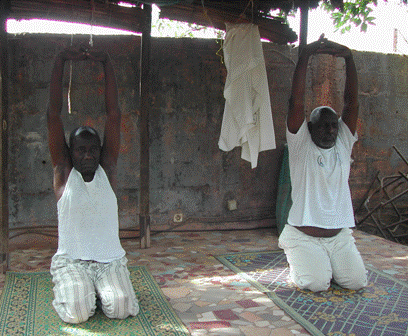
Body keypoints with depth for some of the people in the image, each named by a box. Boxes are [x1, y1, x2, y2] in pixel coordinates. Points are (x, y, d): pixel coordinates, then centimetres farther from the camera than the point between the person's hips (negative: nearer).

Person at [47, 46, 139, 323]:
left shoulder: (107, 168, 3)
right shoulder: (63, 170, 1)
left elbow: (114, 113, -2)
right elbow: (54, 114, -4)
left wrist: (107, 63, -5)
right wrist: (61, 61, -7)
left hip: (110, 258, 1)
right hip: (71, 259, -1)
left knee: (120, 308, -22)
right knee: (77, 312, -23)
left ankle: (107, 287, 14)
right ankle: (72, 288, 13)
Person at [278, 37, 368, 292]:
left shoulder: (343, 144, 7)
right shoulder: (301, 145, -4)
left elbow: (352, 101, -1)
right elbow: (297, 101, -15)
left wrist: (349, 58, -11)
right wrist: (305, 55, -20)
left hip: (339, 235, 4)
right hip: (304, 235, -4)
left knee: (356, 281, -9)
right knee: (317, 284, -19)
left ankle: (328, 262, 22)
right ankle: (299, 261, 14)